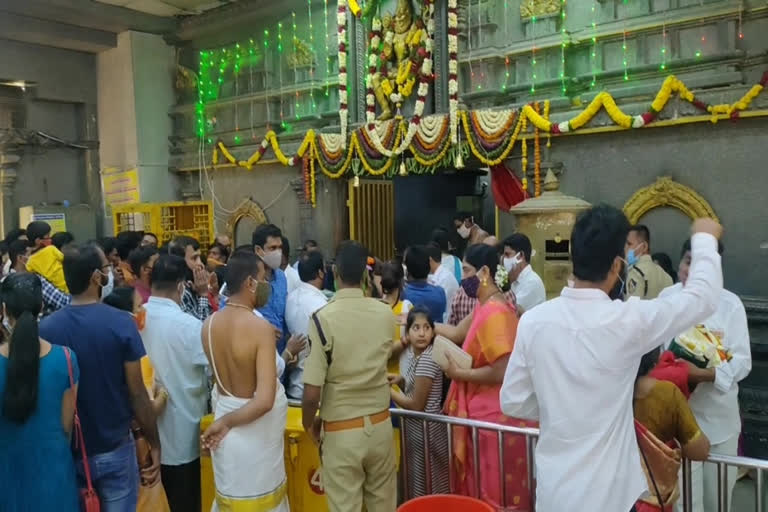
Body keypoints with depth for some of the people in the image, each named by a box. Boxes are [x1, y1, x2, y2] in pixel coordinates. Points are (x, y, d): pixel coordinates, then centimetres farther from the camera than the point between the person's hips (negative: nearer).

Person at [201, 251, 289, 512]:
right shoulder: (261, 327, -23)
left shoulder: (209, 324, -5)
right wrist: (227, 422, -17)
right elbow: (264, 401, -29)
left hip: (223, 411, 6)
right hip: (254, 430, -6)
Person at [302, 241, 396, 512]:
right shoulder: (385, 313, -5)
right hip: (380, 424, 4)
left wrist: (308, 423, 1)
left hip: (342, 431, -4)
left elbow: (312, 392, -18)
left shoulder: (323, 318, -18)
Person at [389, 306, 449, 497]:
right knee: (419, 485, 19)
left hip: (425, 430, -9)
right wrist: (400, 380, -2)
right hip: (417, 429, 9)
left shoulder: (427, 360, -22)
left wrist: (388, 391, -12)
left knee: (427, 491, 5)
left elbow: (416, 405, -19)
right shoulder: (414, 354, 4)